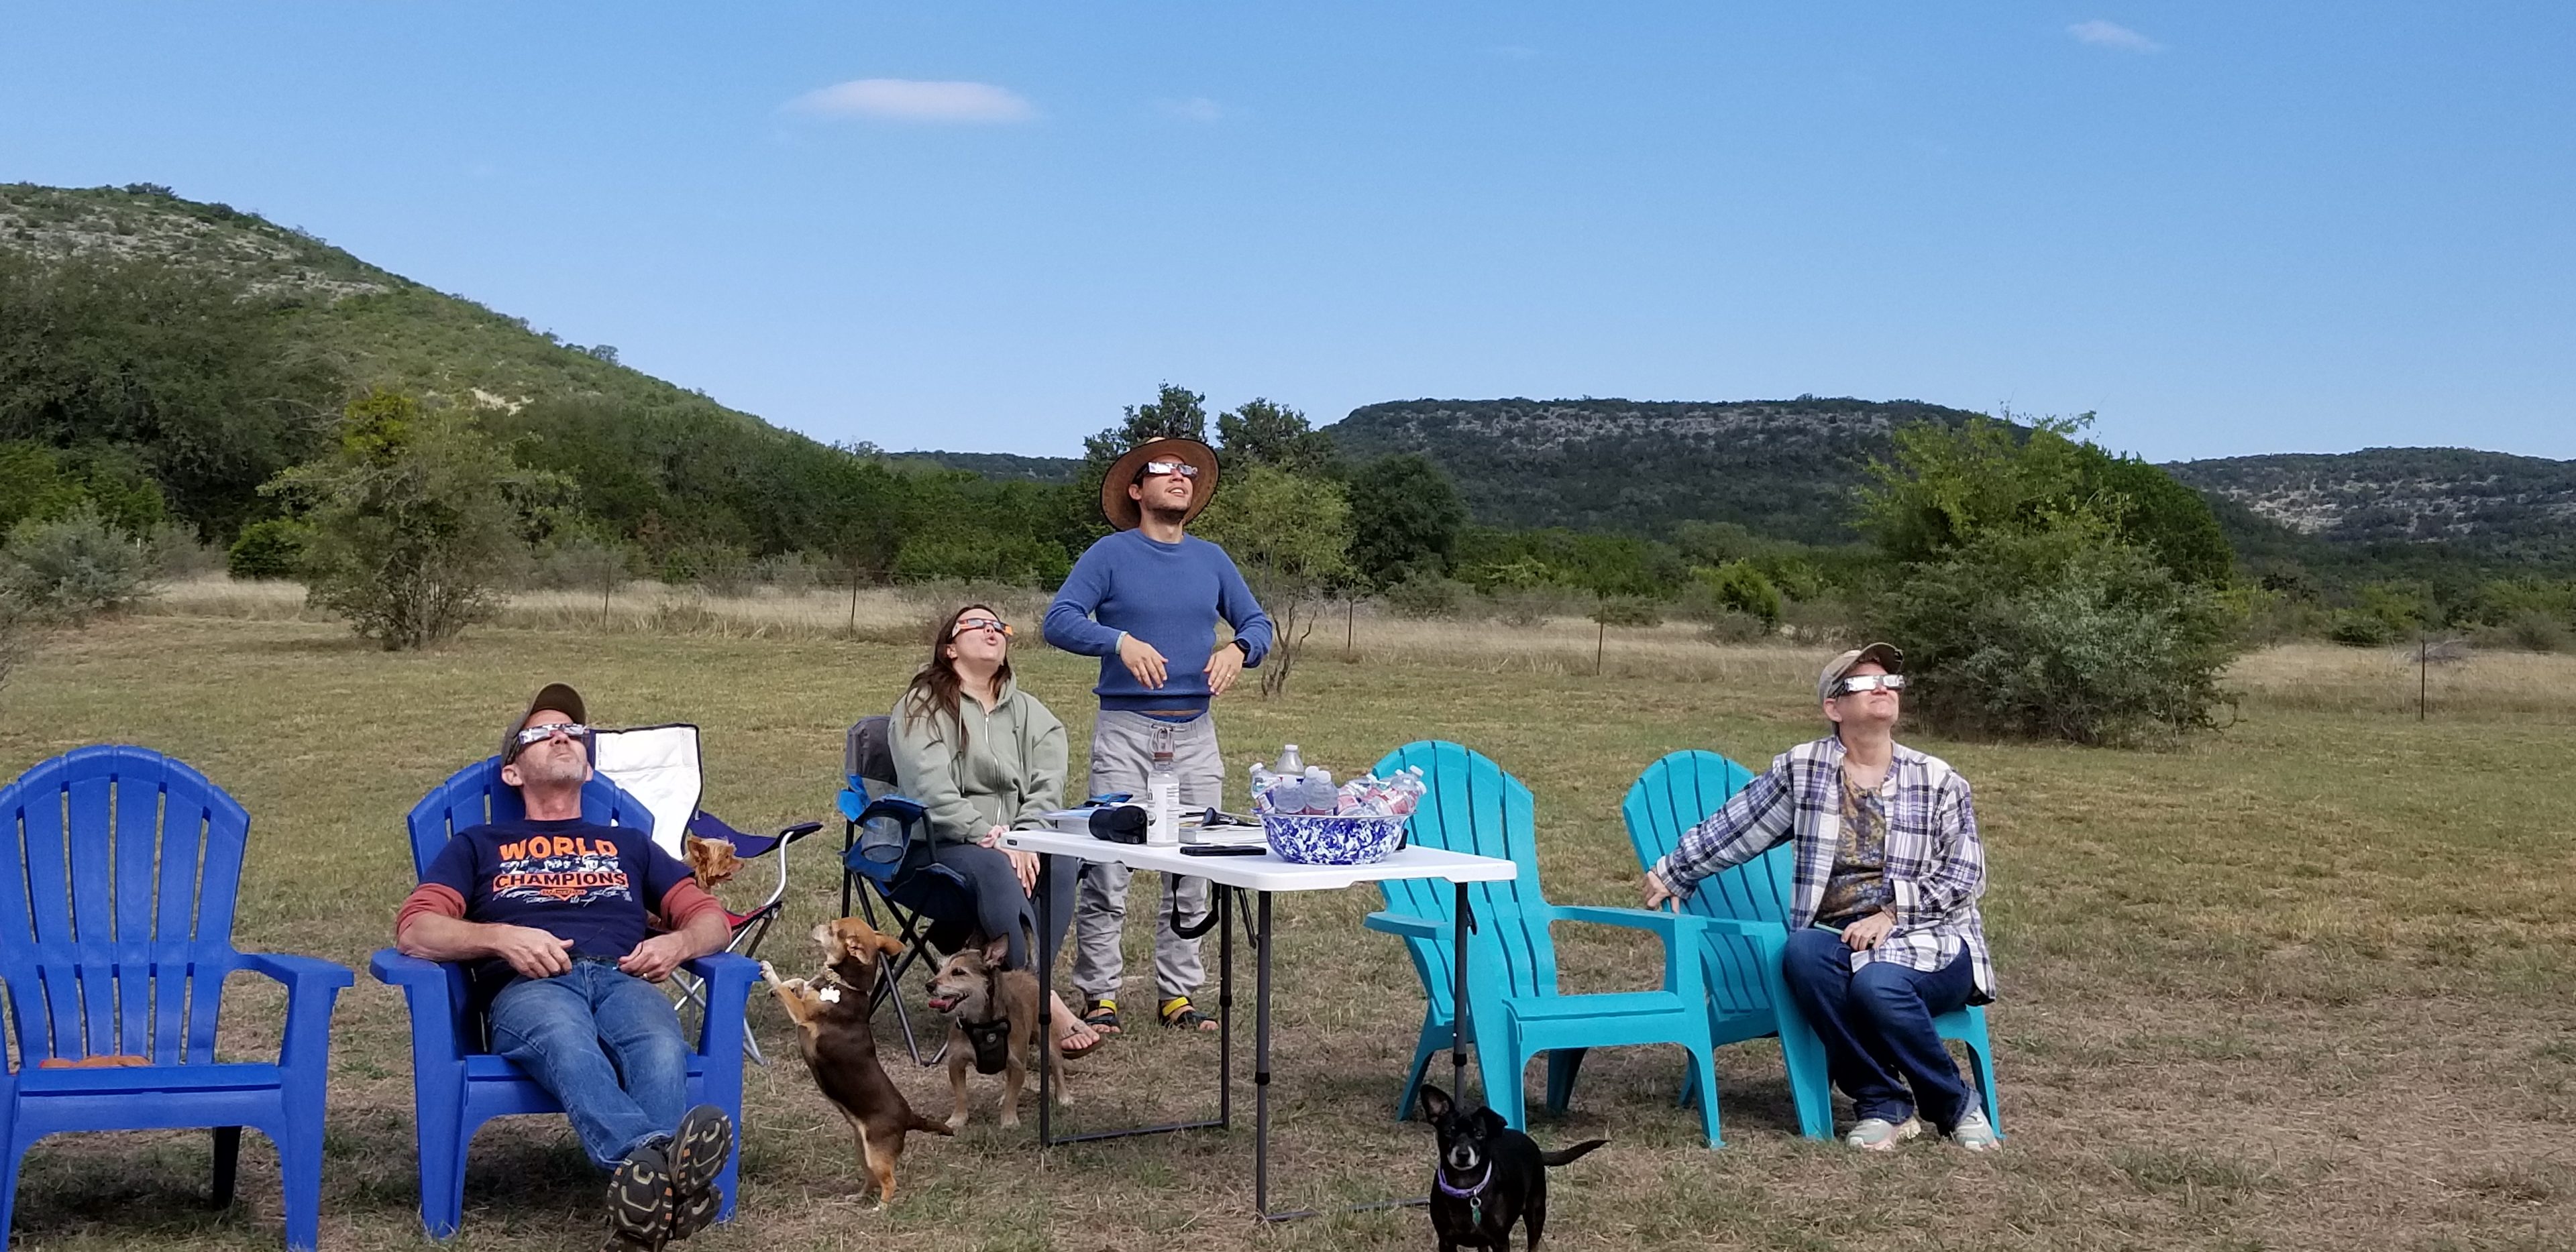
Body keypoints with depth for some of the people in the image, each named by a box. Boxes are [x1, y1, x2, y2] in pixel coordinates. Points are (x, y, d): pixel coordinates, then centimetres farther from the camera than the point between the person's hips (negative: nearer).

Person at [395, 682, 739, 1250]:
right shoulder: (478, 845, 31)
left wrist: (677, 943, 1)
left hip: (623, 979, 2)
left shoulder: (629, 843, 38)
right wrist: (501, 937, -7)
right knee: (566, 1041, -43)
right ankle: (663, 1166, -70)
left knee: (662, 1050, -39)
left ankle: (642, 1206, -64)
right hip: (528, 987, -2)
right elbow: (414, 930, 13)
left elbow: (712, 918, 26)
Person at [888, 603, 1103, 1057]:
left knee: (1061, 862, -30)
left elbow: (1049, 785, 3)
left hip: (1019, 842, 4)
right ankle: (1047, 1008, -40)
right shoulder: (922, 707, 4)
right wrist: (990, 839, -21)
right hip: (946, 843, -4)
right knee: (992, 869, -37)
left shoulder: (1029, 712, 19)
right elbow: (933, 792, -11)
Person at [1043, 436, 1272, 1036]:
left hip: (1195, 730, 4)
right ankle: (1099, 996, 2)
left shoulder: (1211, 559, 13)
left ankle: (1179, 994, 14)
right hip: (1124, 727, -4)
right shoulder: (1111, 555, 0)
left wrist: (1238, 650, -5)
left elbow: (1257, 622, 17)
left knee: (1192, 870, 5)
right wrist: (1121, 640, -23)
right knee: (1106, 869, -7)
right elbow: (1059, 620, -8)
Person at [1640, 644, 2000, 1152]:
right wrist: (1672, 874, 16)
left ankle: (1954, 1106, -9)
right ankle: (1883, 1104, -20)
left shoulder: (1939, 781, 7)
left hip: (1928, 938, -1)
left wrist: (1892, 913, -12)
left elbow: (1965, 873, 1)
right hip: (1836, 935, 2)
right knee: (1802, 953, -34)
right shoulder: (1801, 769, 8)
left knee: (1877, 983, -35)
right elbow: (1732, 830, 15)